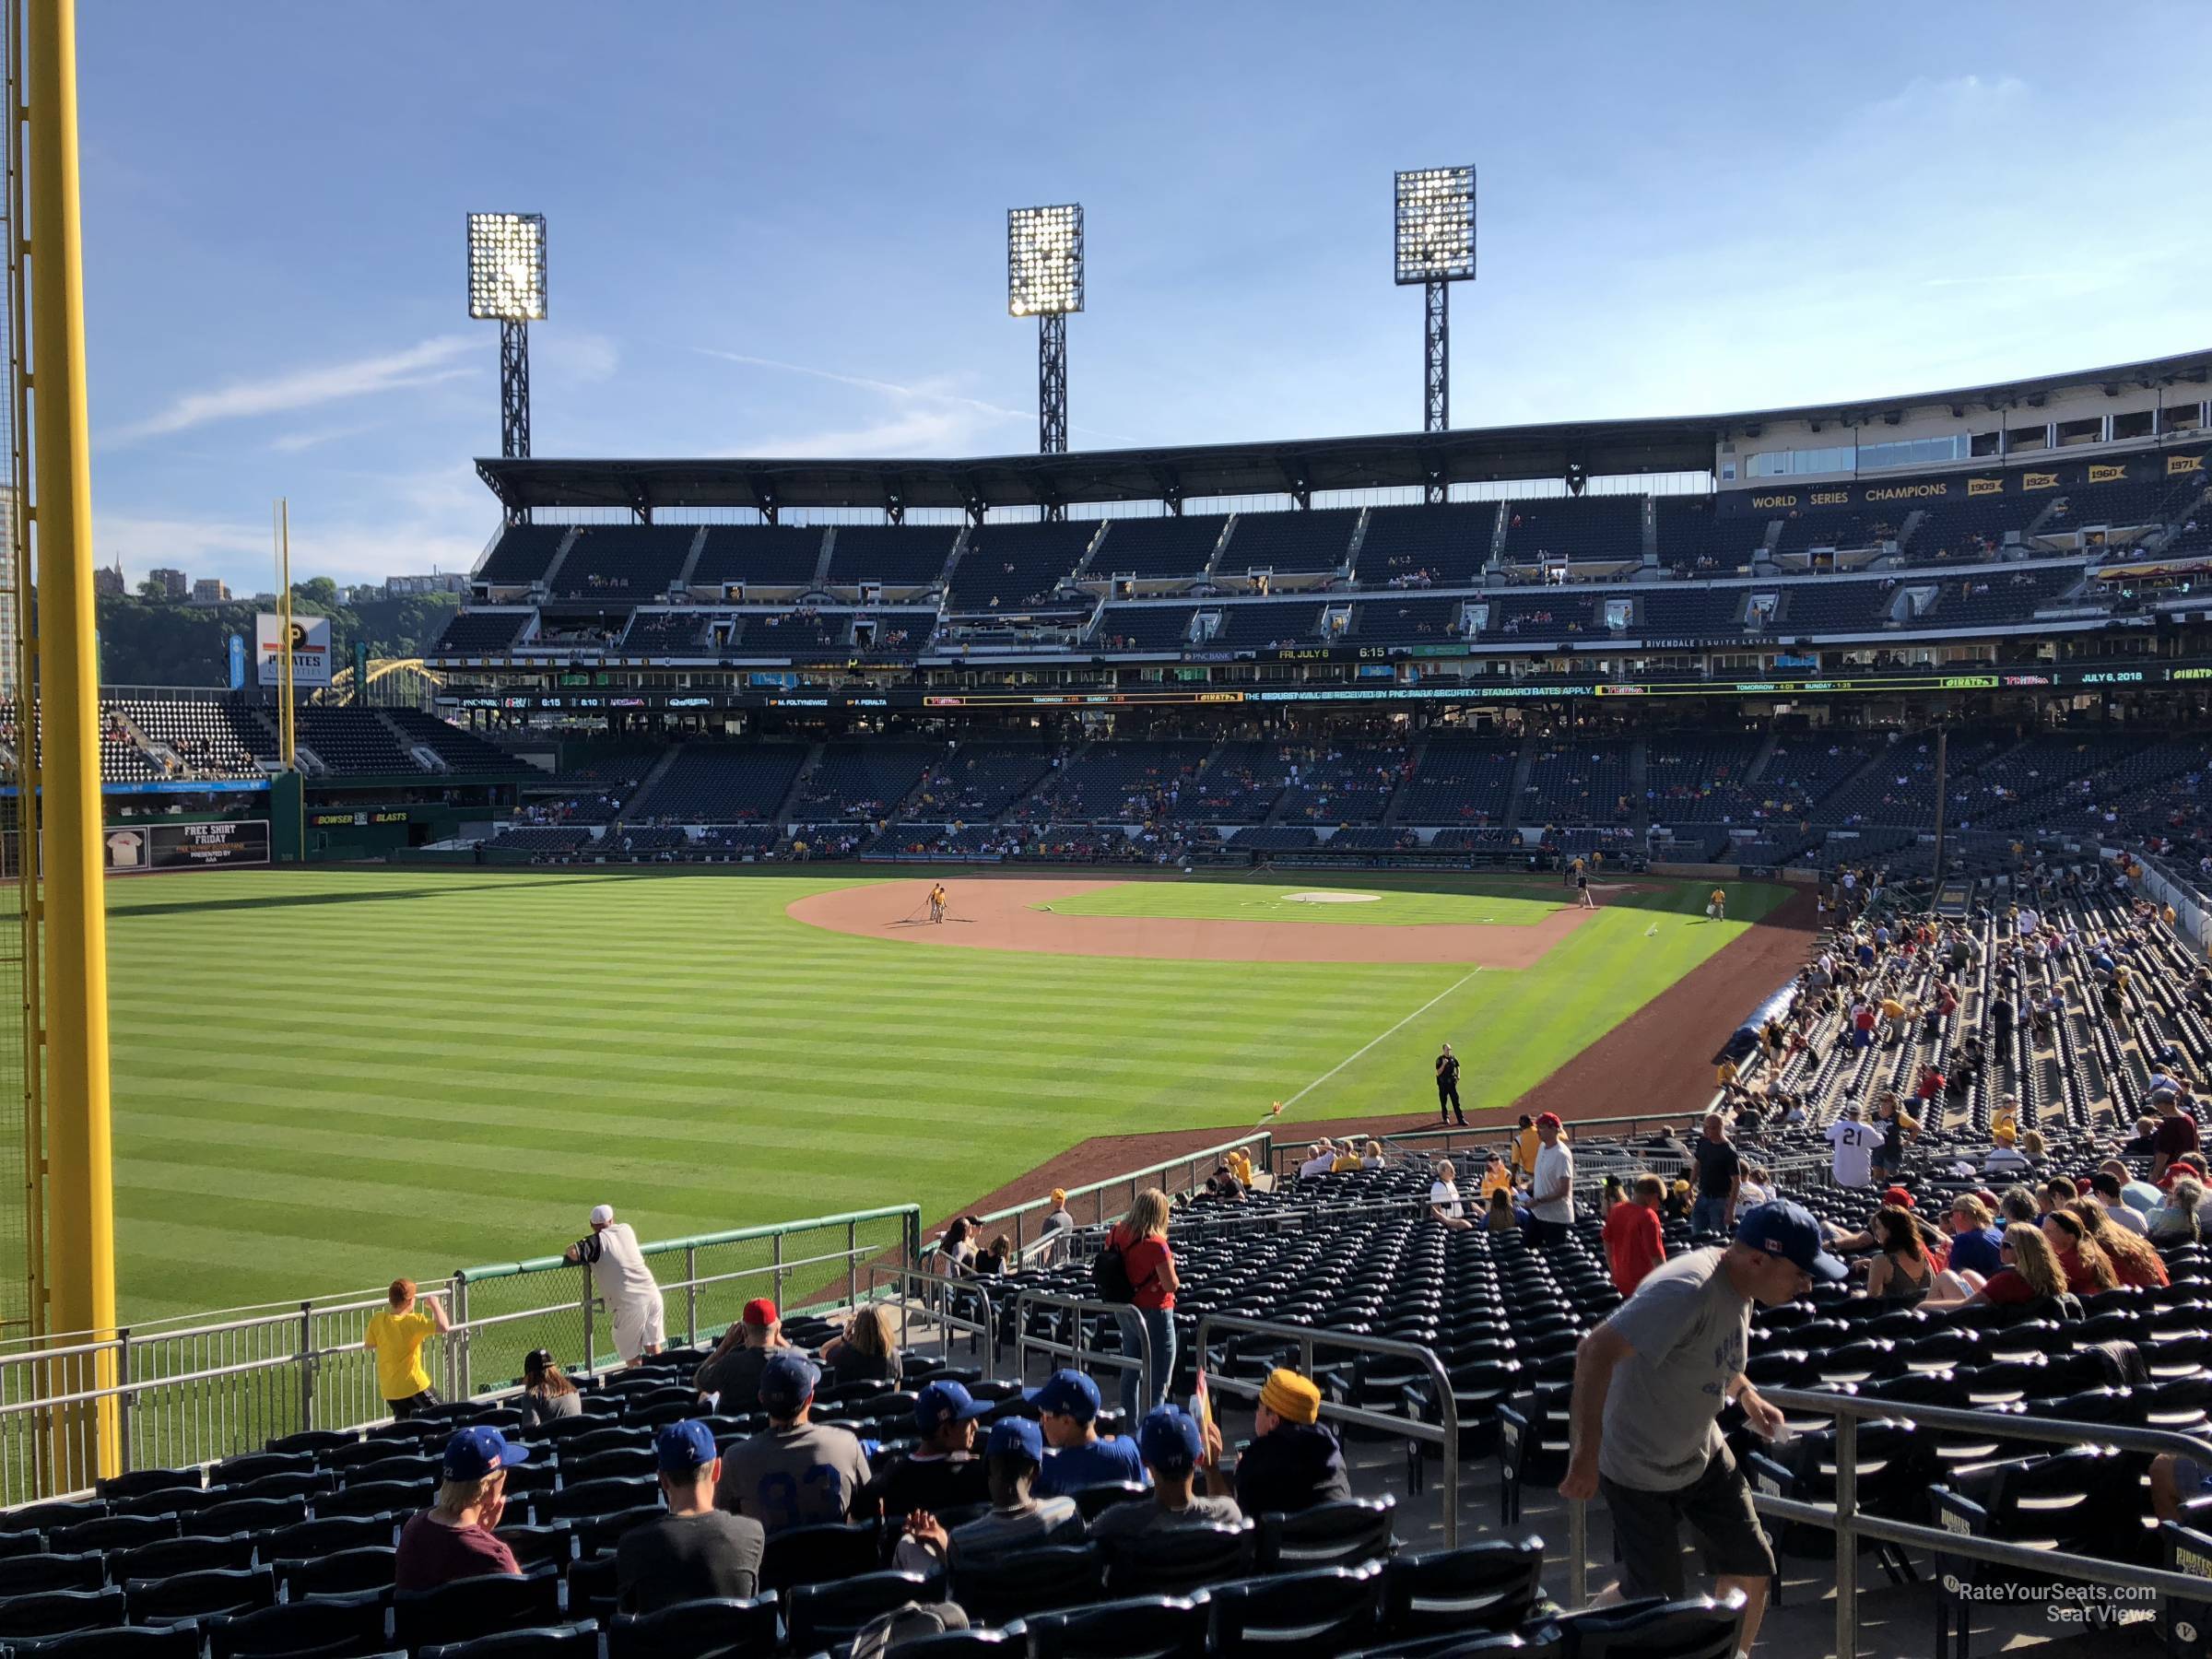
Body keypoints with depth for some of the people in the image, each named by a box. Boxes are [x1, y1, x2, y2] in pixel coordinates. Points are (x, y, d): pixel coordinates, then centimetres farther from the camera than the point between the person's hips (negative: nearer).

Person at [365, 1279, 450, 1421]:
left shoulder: (377, 1319, -4)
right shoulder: (414, 1321, -19)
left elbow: (368, 1345, 9)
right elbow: (444, 1327, -27)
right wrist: (435, 1305, -12)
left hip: (388, 1390, 6)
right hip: (413, 1386, -6)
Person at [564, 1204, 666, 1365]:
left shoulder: (597, 1241, -6)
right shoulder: (626, 1229, 11)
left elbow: (573, 1252, -22)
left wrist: (566, 1253, 2)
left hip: (629, 1302, -5)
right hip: (651, 1292, 6)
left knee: (631, 1354, 6)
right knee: (653, 1347, 17)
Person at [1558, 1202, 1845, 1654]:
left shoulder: (1737, 1284, -4)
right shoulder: (1687, 1290, -34)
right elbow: (1596, 1351, -42)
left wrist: (1747, 1395, 2)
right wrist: (1586, 1452, -43)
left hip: (1702, 1454, 9)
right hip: (1640, 1470, -8)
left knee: (1752, 1568, 12)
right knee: (1657, 1600, -1)